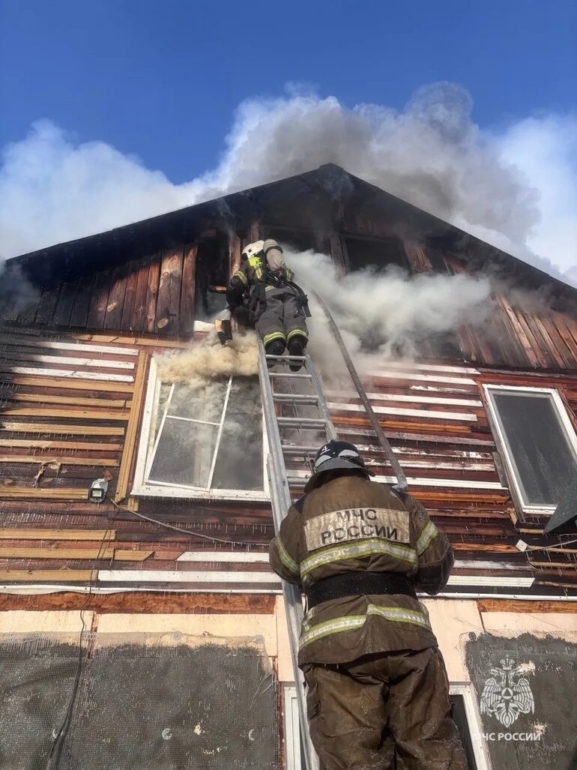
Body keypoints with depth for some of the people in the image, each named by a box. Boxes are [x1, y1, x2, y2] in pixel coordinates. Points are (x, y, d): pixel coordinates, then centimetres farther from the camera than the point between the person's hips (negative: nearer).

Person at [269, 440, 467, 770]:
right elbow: (438, 563, 20)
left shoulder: (303, 510, 15)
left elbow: (283, 566, 29)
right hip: (405, 634, 2)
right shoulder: (399, 501, 17)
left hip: (336, 642, -1)